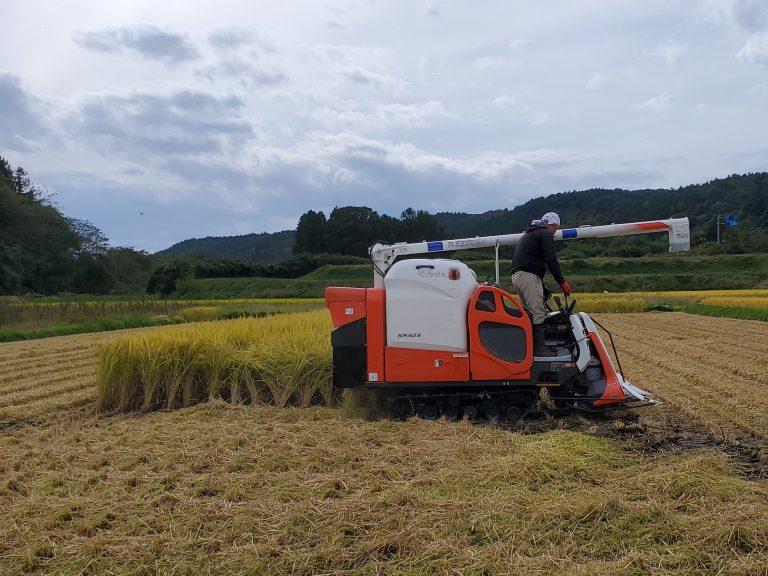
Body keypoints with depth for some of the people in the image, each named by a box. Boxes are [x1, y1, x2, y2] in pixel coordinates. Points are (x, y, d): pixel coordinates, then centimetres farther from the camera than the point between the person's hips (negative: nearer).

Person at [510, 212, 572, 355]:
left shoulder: (528, 234, 30)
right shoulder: (545, 234, 0)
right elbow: (551, 260, -10)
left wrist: (543, 288, 27)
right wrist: (562, 282, -5)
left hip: (517, 275, 10)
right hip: (528, 276, -10)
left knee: (529, 312, 13)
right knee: (538, 313, -11)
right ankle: (539, 348, -13)